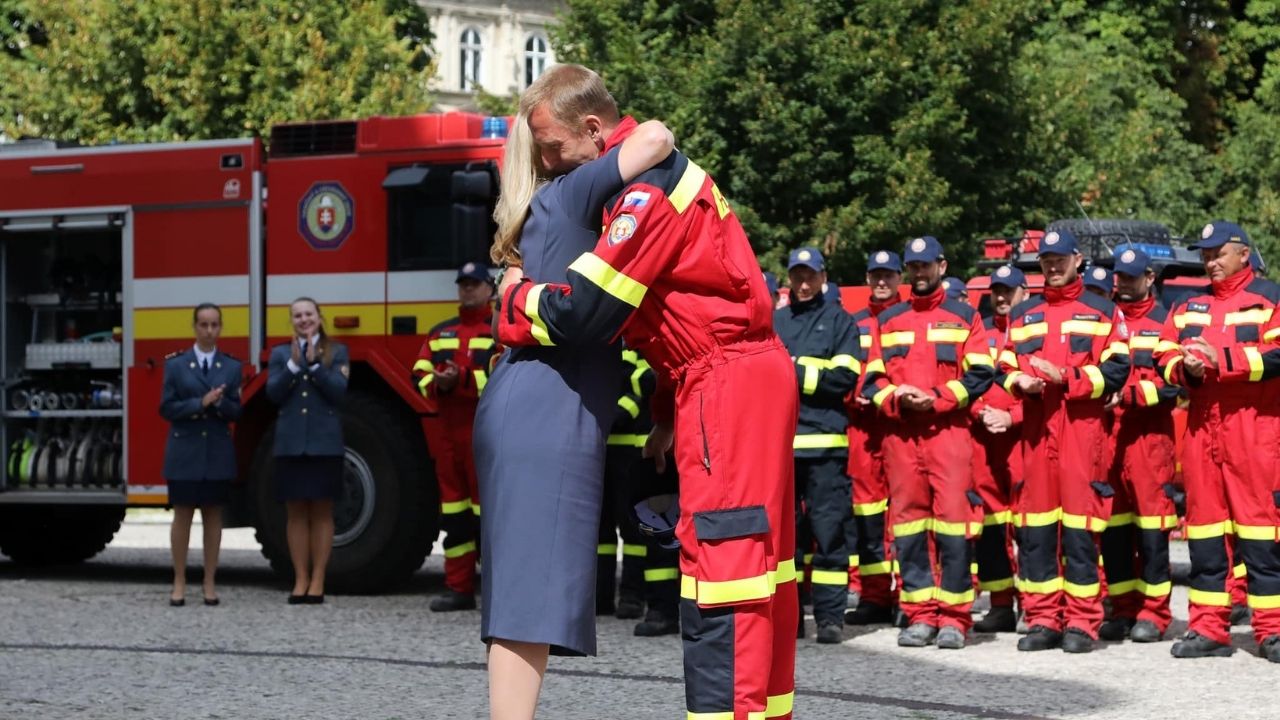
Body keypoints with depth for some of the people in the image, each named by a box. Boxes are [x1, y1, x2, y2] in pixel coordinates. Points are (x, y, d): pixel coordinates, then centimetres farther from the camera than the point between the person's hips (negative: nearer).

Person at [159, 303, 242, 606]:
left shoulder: (232, 367, 6)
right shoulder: (176, 365, 2)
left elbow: (236, 412, 2)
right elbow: (167, 408, -4)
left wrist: (220, 403, -19)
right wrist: (200, 403, -17)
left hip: (219, 452, 2)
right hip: (185, 451, -2)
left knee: (213, 516, 5)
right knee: (182, 516, 1)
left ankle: (210, 583, 10)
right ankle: (179, 583, 6)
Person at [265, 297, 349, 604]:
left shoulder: (337, 352, 5)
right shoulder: (280, 354, 10)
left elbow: (338, 390, -8)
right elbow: (273, 393, -2)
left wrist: (314, 363, -17)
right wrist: (294, 364, -14)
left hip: (325, 443, -2)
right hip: (290, 443, 2)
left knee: (321, 512, 1)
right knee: (296, 513, 3)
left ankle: (318, 581, 4)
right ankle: (300, 580, 7)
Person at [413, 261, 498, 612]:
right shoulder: (440, 333, 19)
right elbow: (420, 374, 12)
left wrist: (461, 379, -21)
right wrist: (438, 383, -9)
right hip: (449, 432, 6)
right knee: (453, 508, 8)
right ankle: (459, 587, 12)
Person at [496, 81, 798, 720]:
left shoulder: (649, 191, -16)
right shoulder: (663, 176, 17)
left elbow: (581, 313, -20)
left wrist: (515, 298, 0)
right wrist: (669, 414, 23)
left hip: (728, 384, -11)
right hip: (748, 378, 11)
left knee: (722, 555, -13)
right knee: (757, 557, 11)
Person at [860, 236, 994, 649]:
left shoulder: (964, 317, 10)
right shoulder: (888, 321, 18)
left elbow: (979, 375, 1)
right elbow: (872, 381, 13)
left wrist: (937, 398, -12)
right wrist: (896, 398, -8)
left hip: (949, 429, -3)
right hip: (900, 433, 3)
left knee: (953, 519, -9)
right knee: (908, 521, 1)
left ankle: (953, 618, -7)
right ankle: (920, 615, 6)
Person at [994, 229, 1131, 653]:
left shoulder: (1103, 311, 8)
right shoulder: (1022, 315, 20)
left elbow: (1116, 371, -1)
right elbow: (1003, 367, 17)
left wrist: (1065, 377, -13)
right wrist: (1019, 380, -6)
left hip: (1082, 424, -4)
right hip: (1034, 426, 4)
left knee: (1080, 528, -7)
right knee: (1033, 527, 2)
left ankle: (1082, 623, -4)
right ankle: (1042, 620, 7)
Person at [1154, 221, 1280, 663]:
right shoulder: (1189, 307, 19)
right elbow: (1164, 355, 14)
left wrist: (1222, 360, -19)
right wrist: (1186, 367, -8)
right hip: (1202, 423, 6)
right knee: (1203, 521, 5)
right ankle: (1208, 629, 10)